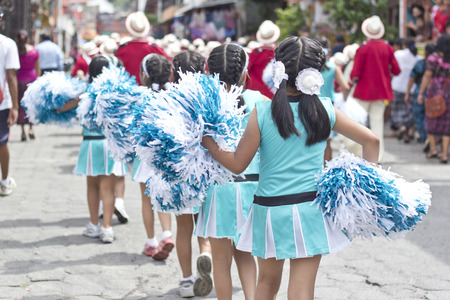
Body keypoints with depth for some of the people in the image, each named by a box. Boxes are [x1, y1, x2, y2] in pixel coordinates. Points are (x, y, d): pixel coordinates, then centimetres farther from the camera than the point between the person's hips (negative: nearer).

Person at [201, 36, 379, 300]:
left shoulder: (262, 112, -9)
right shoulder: (325, 111, -4)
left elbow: (238, 165, -4)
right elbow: (371, 140, 5)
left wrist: (207, 142, 8)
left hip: (269, 208, 0)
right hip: (310, 208, 0)